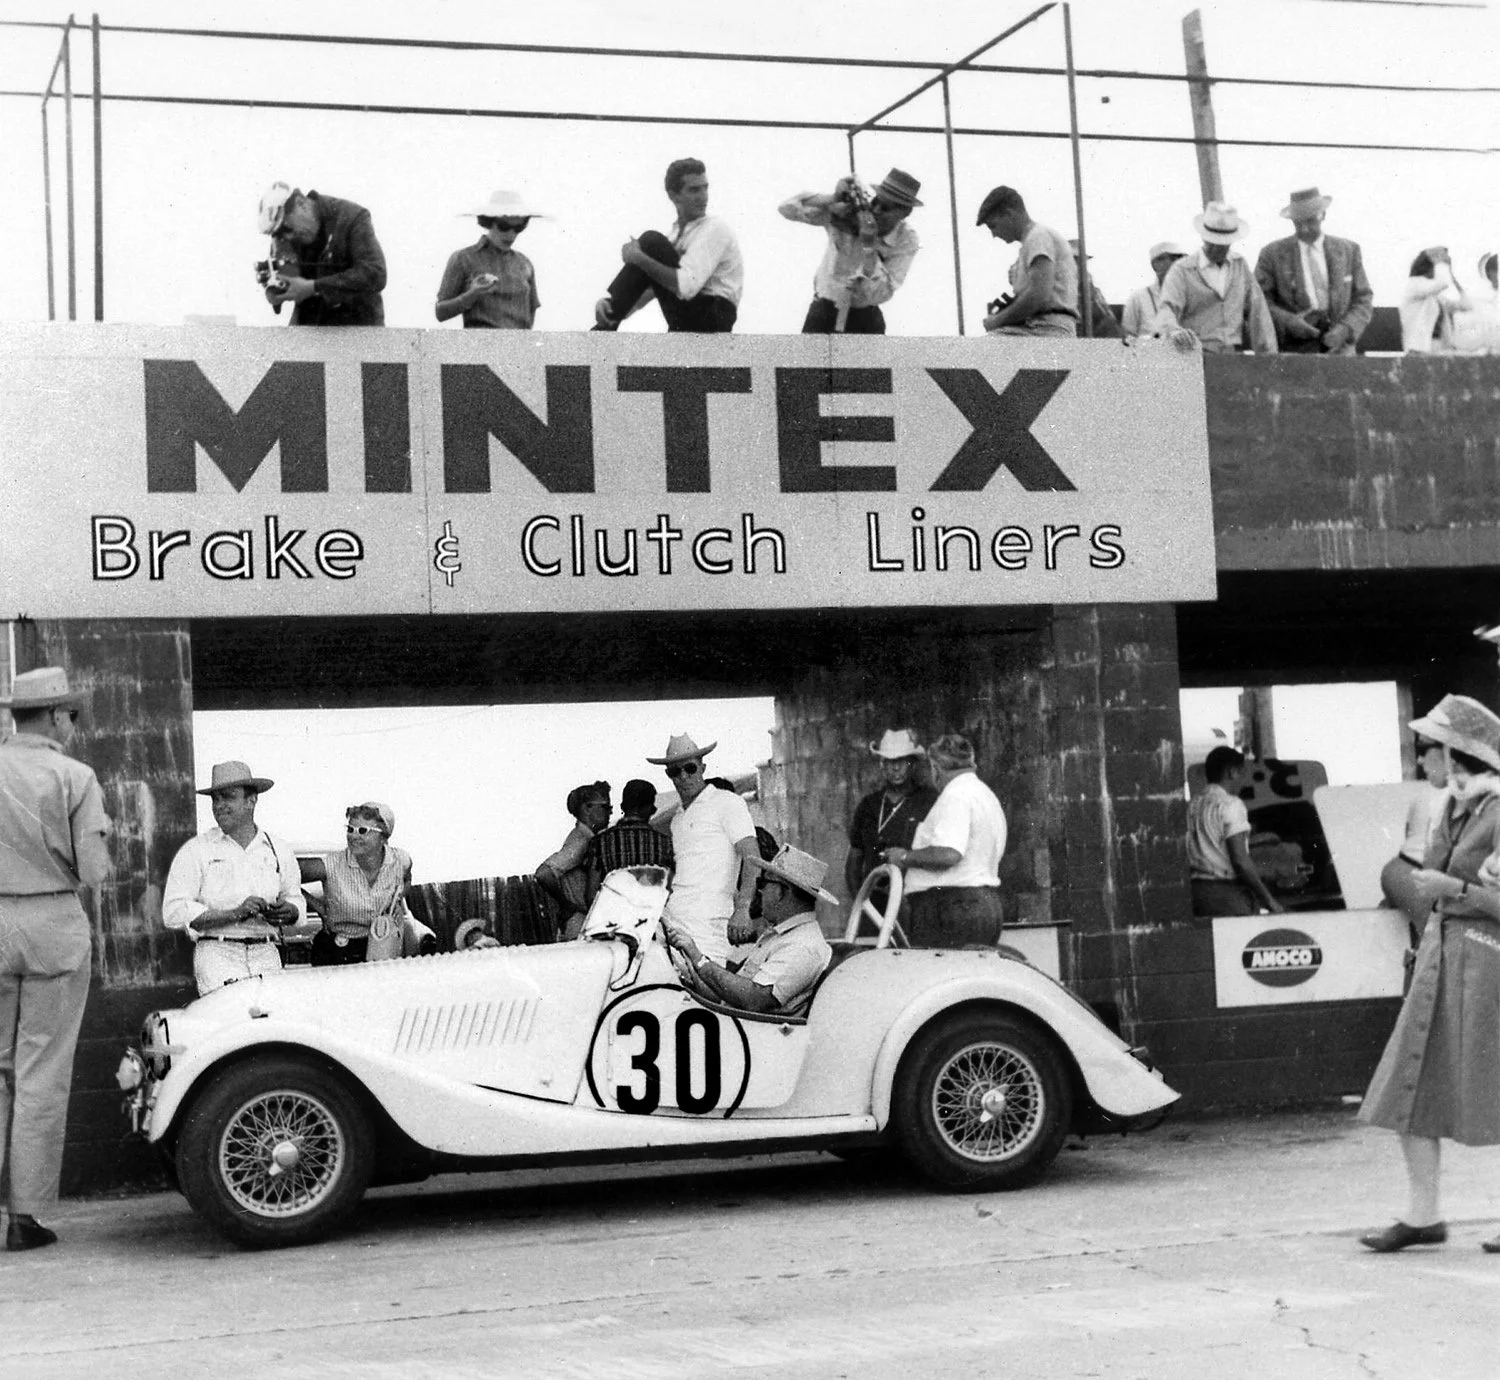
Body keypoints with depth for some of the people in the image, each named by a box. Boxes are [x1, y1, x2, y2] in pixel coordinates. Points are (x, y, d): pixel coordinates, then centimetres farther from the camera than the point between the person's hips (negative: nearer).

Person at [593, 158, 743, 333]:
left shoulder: (714, 230, -9)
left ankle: (607, 324, -16)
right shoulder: (678, 231, 16)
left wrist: (640, 258, -17)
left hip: (712, 319, -8)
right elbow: (652, 284, 9)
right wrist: (610, 302, -9)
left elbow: (685, 286, -24)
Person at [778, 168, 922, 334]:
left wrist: (869, 244, -32)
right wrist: (832, 198, -35)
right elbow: (787, 208, -22)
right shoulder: (846, 212, -17)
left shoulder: (906, 240, -14)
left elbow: (881, 294, -22)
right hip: (825, 309, -1)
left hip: (865, 315, 1)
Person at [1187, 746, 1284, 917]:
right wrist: (1269, 899, -10)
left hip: (1196, 889, 7)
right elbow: (1240, 859, -15)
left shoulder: (1192, 805, 13)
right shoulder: (1230, 804, -8)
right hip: (1227, 891, -7)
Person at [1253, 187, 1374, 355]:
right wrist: (1288, 322, -14)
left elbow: (1363, 299, 12)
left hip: (1339, 349, 2)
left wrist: (1346, 329, -7)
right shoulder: (1272, 254, 6)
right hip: (1294, 351, -2)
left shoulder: (1349, 251, 12)